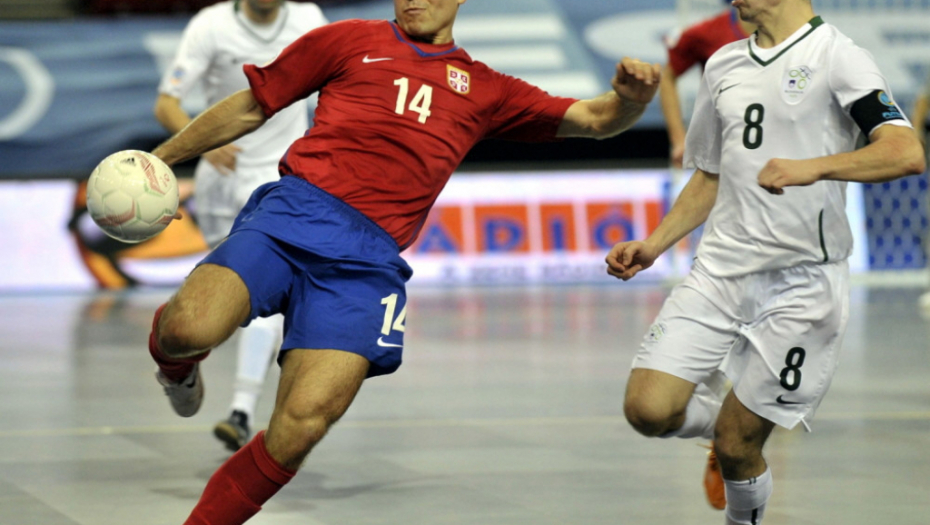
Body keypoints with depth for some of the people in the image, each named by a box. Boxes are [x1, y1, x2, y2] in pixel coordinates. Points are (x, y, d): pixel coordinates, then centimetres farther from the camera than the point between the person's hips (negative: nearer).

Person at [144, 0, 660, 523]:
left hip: (367, 262, 1)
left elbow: (594, 120, 21)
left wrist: (630, 97, -3)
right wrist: (158, 159, 25)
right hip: (296, 211, -1)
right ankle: (178, 364, 10)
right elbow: (250, 108, 25)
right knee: (190, 329, -28)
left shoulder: (485, 90, 26)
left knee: (302, 425, -20)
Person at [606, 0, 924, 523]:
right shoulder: (724, 65, 14)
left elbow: (907, 153, -22)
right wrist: (654, 245, 12)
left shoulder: (838, 57, -8)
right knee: (649, 410, -11)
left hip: (801, 281, -5)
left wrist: (813, 167, -35)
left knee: (736, 445, -3)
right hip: (719, 270, 5)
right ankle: (724, 417, 21)